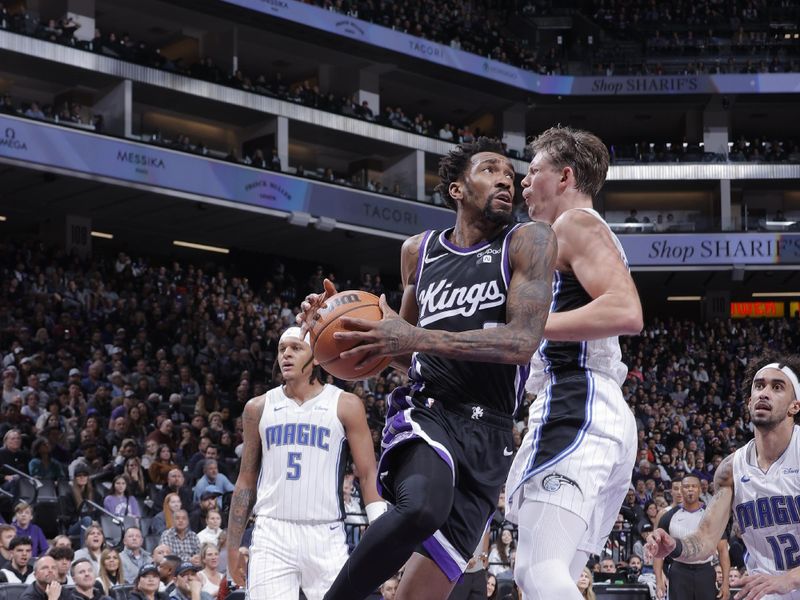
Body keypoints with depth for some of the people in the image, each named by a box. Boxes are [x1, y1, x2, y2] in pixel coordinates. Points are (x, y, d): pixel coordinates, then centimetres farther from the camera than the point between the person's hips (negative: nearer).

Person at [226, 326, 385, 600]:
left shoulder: (345, 405, 3)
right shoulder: (258, 408, 11)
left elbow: (369, 475, 1)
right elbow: (246, 481, 16)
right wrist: (233, 545, 12)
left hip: (326, 536, -1)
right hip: (272, 535, 2)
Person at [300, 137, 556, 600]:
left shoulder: (527, 243, 2)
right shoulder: (418, 251, 14)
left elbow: (522, 341, -13)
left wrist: (416, 338, -20)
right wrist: (341, 320, 7)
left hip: (487, 433, -1)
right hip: (426, 411, 1)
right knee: (421, 507, -36)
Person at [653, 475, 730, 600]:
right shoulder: (669, 517, 1)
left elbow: (723, 550, 1)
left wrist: (725, 582, -7)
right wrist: (659, 579, -9)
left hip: (705, 572, 0)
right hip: (679, 573, 0)